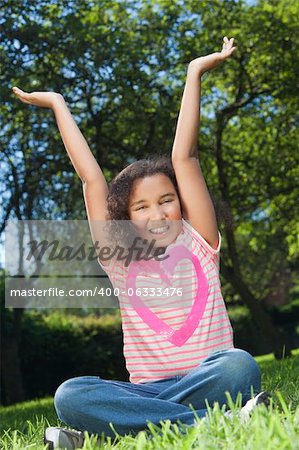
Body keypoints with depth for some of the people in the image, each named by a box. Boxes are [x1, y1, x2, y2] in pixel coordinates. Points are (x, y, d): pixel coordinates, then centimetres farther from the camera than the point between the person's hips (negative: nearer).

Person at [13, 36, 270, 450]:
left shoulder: (198, 245, 8)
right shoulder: (121, 262, 10)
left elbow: (184, 158, 4)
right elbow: (90, 177, 9)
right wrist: (58, 105, 15)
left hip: (208, 381, -1)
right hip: (147, 391, 1)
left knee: (240, 366, -35)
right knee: (70, 395, -28)